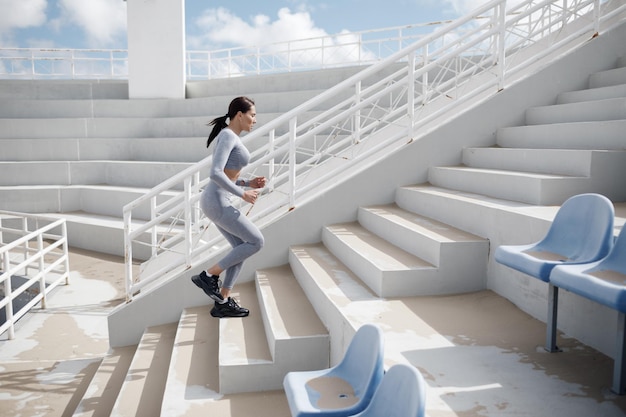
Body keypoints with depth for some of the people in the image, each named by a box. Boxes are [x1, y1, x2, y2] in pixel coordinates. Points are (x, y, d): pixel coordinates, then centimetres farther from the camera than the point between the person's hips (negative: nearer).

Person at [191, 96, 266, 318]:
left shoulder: (231, 138, 17)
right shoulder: (227, 136, -14)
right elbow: (215, 174, -24)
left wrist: (249, 183, 8)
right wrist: (242, 194, -17)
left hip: (217, 201, 10)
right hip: (217, 202, -10)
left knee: (242, 247, 12)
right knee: (256, 241, -3)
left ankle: (222, 303, 17)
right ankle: (208, 275, 3)